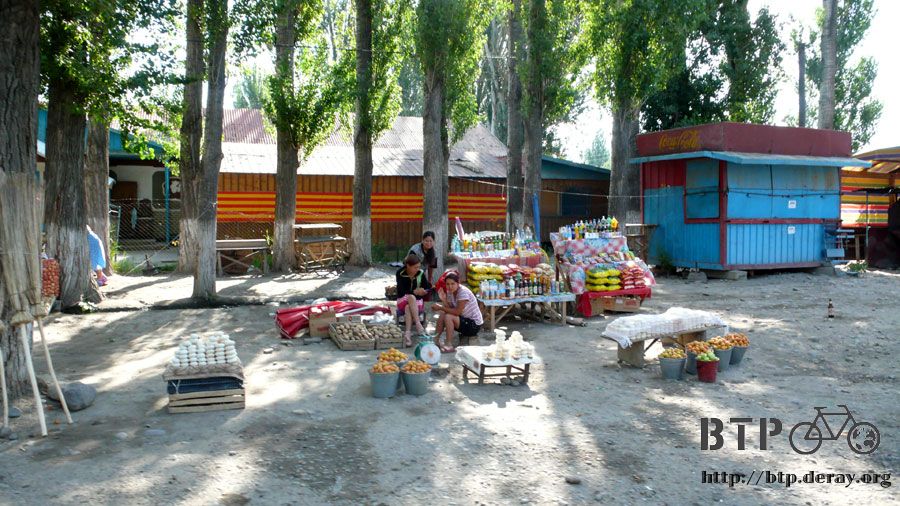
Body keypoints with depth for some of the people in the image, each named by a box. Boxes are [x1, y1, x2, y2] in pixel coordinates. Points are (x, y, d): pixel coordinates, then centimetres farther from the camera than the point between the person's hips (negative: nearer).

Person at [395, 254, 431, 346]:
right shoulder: (400, 273, -10)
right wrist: (414, 291, -27)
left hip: (417, 300, 1)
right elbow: (401, 291, -16)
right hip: (403, 301, -1)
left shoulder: (421, 273, -4)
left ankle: (408, 333, -47)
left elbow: (428, 288, -1)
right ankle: (418, 324, -44)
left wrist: (423, 291, -23)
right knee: (411, 297, -36)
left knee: (408, 307, -34)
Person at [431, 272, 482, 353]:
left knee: (448, 317, -25)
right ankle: (437, 339, 4)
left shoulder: (463, 292, -22)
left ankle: (449, 345, -20)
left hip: (474, 325, -8)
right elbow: (450, 310, -5)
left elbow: (457, 312, -26)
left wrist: (441, 307, -22)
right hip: (464, 320, 8)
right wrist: (443, 300, -19)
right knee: (442, 314, -3)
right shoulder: (450, 292, 1)